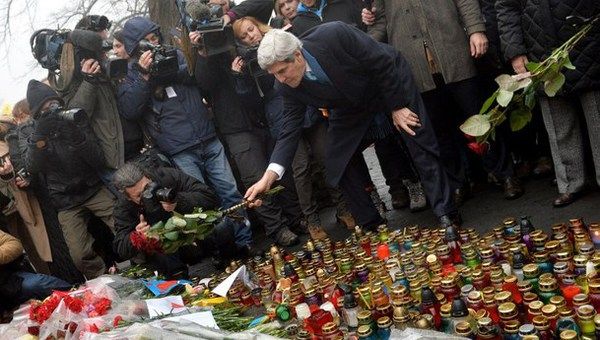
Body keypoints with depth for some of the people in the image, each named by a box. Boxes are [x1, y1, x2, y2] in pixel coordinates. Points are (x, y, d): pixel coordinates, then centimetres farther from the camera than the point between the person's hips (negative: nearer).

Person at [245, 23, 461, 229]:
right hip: (350, 107, 4)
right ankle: (371, 226, 11)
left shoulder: (335, 35, -35)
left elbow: (383, 62, -26)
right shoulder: (289, 87, -20)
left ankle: (446, 215, 7)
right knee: (338, 164, -4)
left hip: (390, 78, -4)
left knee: (421, 146, -7)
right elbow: (290, 130, -18)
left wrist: (396, 107, -19)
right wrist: (269, 175, -31)